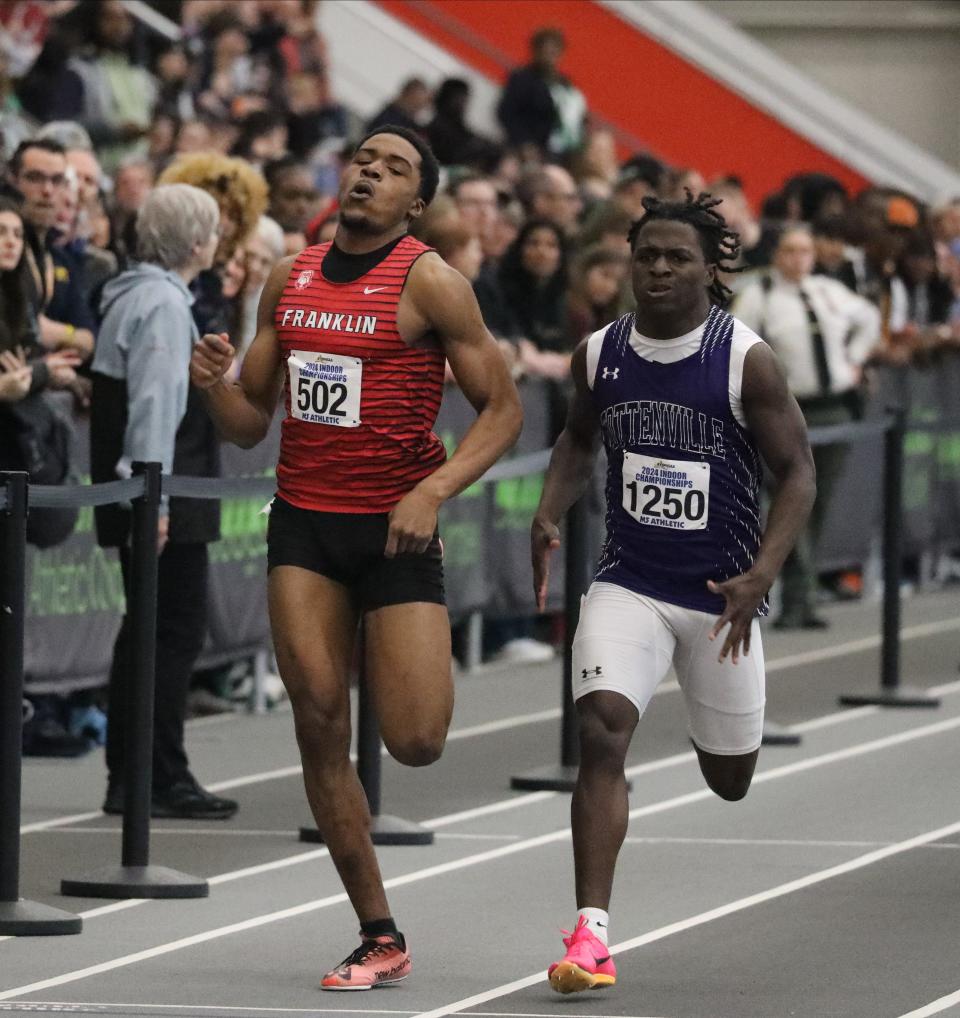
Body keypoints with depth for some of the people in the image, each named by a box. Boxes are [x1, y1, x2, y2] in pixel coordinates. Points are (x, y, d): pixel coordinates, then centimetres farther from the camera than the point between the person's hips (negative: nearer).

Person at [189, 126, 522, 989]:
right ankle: (380, 937, 3)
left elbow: (503, 409, -7)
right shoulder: (289, 278, 10)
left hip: (395, 527, -4)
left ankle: (430, 667, 29)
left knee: (415, 742, -10)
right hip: (304, 527, 4)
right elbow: (251, 422, 16)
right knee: (320, 727, -6)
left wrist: (433, 491, -21)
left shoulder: (428, 282, -6)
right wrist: (215, 384, -7)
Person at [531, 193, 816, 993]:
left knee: (731, 779, 14)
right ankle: (592, 934, -23)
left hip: (721, 595, -1)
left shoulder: (747, 360, -14)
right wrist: (549, 517, -2)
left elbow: (797, 473, -10)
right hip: (629, 585, 1)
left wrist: (762, 575, -23)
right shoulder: (600, 354, -3)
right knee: (601, 732, -22)